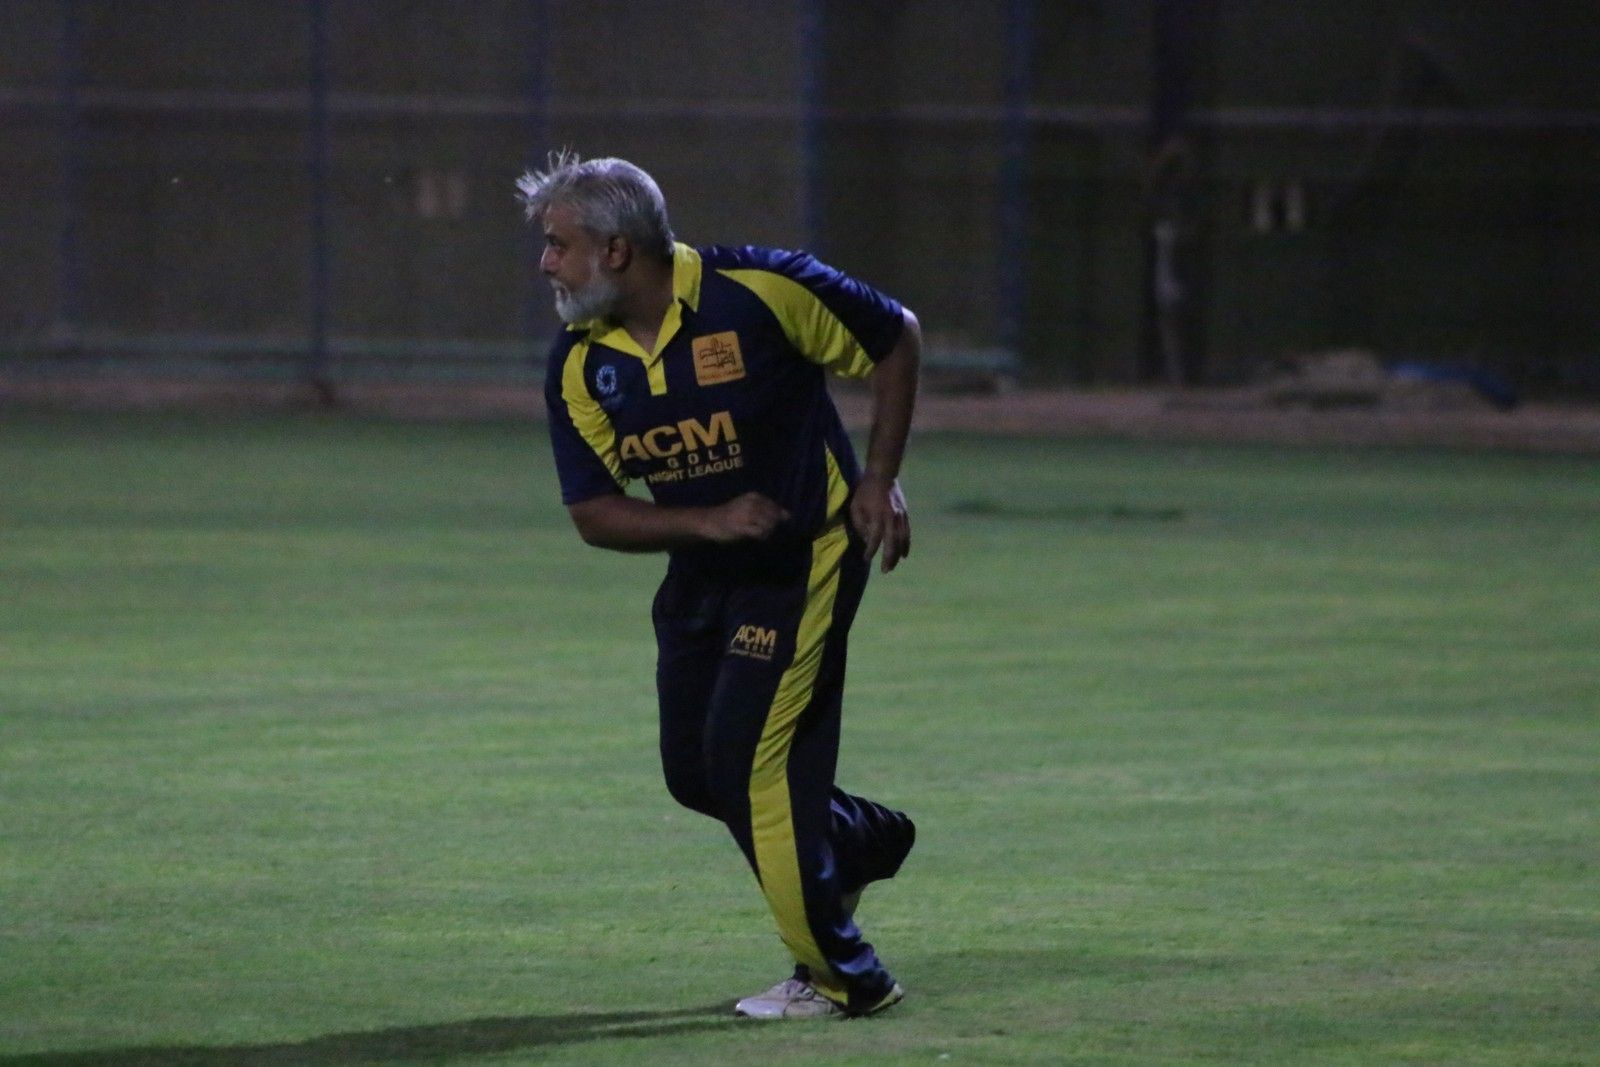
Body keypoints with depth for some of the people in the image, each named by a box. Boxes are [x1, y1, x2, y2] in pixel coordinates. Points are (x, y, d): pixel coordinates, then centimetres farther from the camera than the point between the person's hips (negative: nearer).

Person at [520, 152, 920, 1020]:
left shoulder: (758, 291, -20)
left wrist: (880, 481, -12)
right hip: (701, 573, 6)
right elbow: (594, 514, -6)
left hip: (807, 554, -6)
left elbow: (896, 339, -7)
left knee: (747, 756, -13)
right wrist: (708, 521, -23)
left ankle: (840, 976, 0)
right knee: (694, 775, 9)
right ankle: (867, 840, 36)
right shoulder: (579, 367, -7)